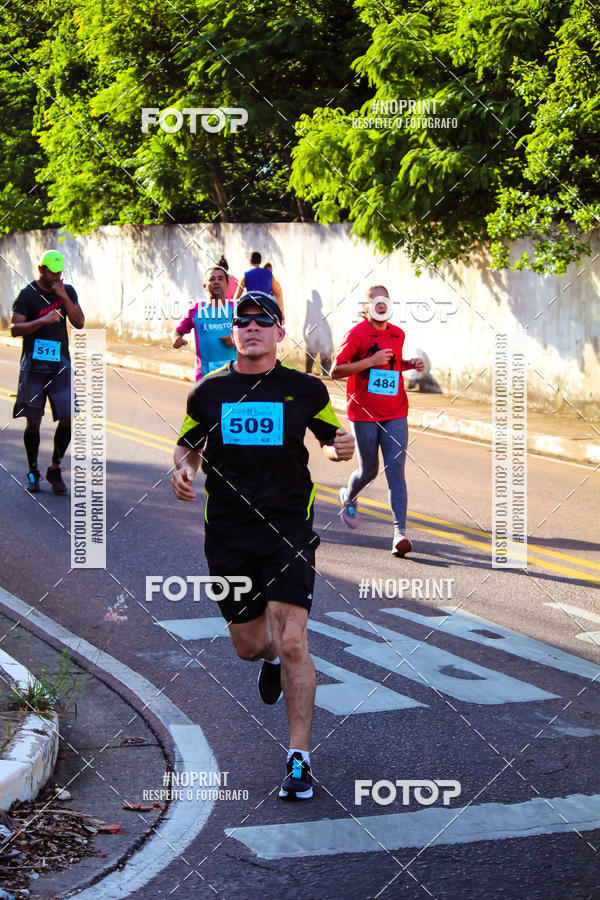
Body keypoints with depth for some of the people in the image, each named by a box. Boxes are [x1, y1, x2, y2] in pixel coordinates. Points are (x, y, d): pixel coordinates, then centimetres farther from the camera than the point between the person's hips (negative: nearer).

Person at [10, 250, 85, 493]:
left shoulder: (67, 291, 9)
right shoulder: (28, 294, -3)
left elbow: (79, 323, -1)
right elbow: (15, 329, -10)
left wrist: (64, 297, -12)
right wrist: (42, 320, -25)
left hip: (60, 365, 3)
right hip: (33, 365, -3)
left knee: (68, 418, -8)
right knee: (33, 422, 1)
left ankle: (55, 469, 8)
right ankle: (33, 472, 17)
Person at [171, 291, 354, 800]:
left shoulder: (305, 390, 2)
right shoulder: (209, 392, 5)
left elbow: (330, 436, 16)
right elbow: (188, 446, 18)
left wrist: (341, 447, -8)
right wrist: (184, 468, -5)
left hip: (289, 527, -2)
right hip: (227, 533, 2)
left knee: (292, 643, -13)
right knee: (248, 645, 11)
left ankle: (300, 759, -4)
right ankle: (271, 660, 52)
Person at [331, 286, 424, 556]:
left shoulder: (398, 335, 10)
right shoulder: (357, 334, -7)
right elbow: (336, 371, -11)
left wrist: (410, 364, 7)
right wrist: (371, 361, -20)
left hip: (395, 415, 3)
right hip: (364, 415, -3)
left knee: (396, 471, -9)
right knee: (368, 471, 8)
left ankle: (400, 532, -13)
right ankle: (347, 497, 43)